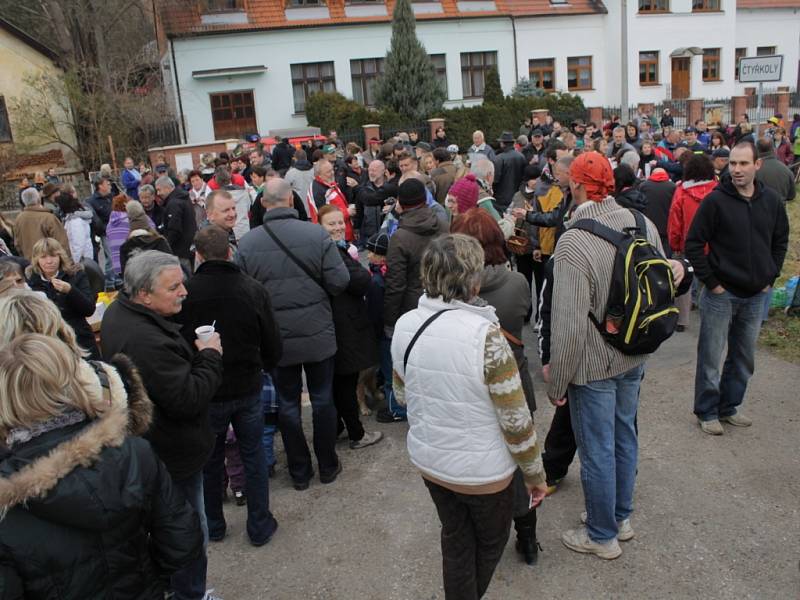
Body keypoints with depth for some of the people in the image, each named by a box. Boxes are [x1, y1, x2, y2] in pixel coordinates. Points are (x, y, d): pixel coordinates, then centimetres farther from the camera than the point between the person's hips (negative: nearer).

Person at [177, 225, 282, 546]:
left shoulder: (185, 292, -17)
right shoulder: (254, 289, -12)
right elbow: (273, 347, -6)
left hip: (206, 393, 0)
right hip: (248, 388, 1)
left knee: (210, 460, 19)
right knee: (254, 456, 17)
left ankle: (213, 525, 36)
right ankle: (260, 526, 27)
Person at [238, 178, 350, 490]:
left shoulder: (246, 243, -10)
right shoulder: (316, 234, -14)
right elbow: (339, 282, -14)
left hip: (277, 339, 1)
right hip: (318, 335, 0)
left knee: (288, 404, 15)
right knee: (323, 400, 16)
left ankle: (300, 472, 27)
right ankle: (327, 466, 29)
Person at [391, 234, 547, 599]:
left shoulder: (405, 326, -10)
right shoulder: (484, 335, -27)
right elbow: (515, 419, -20)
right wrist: (535, 474, -5)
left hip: (427, 459, 4)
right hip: (481, 470, -4)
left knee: (455, 540, 25)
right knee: (491, 541, 25)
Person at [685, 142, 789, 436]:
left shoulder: (771, 200, 2)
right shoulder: (716, 200, -12)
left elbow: (781, 240, 15)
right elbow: (694, 244, -11)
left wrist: (771, 277, 6)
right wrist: (711, 282, -12)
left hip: (756, 295, 5)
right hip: (721, 293, -5)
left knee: (744, 358, 14)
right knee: (711, 357, 3)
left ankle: (729, 406, 30)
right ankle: (706, 412, 18)